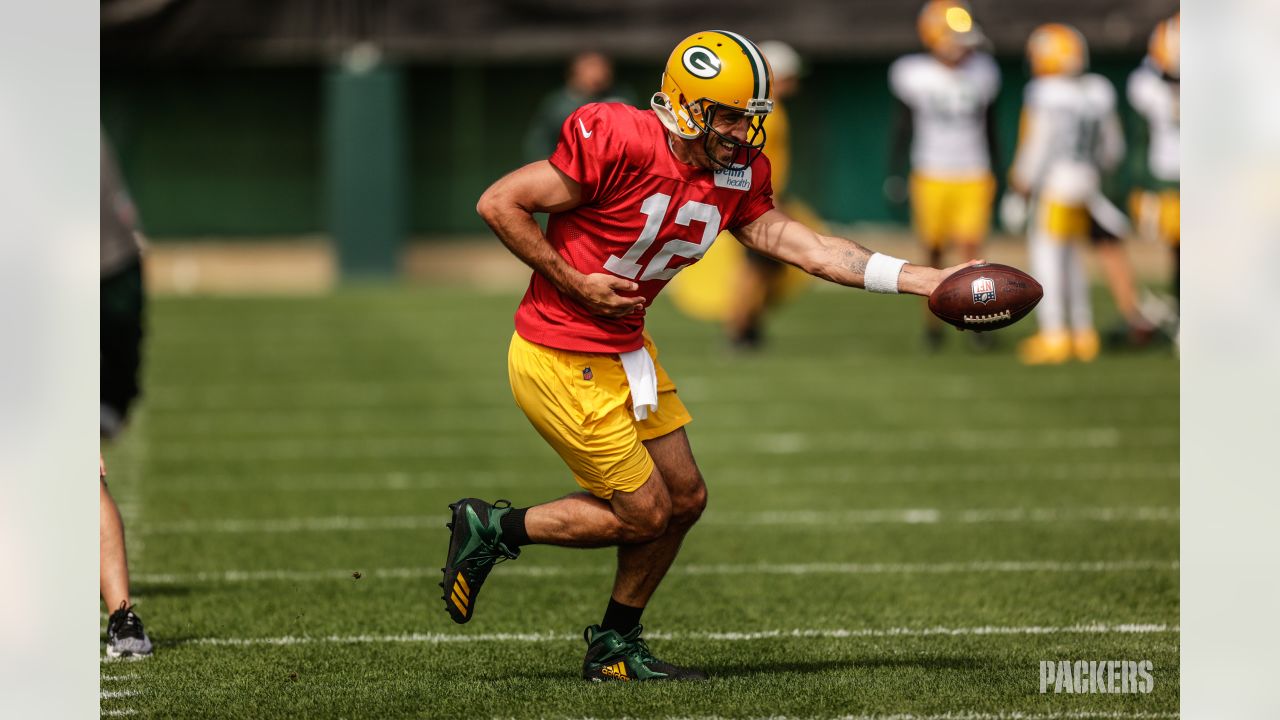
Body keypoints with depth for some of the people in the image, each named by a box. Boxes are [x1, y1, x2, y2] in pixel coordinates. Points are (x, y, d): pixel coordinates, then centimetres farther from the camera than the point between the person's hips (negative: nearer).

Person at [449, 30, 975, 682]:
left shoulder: (736, 175, 0)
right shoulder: (619, 144, -24)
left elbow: (799, 244, -4)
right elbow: (499, 204, -19)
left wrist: (922, 280, -11)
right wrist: (576, 283, -19)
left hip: (624, 352, 8)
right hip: (561, 360, -8)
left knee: (684, 499, 12)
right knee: (643, 514, -2)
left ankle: (616, 647, 27)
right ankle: (494, 529, 13)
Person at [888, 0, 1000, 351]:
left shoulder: (982, 72, 1)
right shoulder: (914, 75, -7)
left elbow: (990, 128, 11)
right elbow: (903, 128, 0)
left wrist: (995, 173, 14)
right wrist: (895, 174, -4)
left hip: (975, 179, 1)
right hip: (932, 177, -1)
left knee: (970, 250, -9)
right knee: (934, 253, 6)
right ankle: (932, 323, 21)